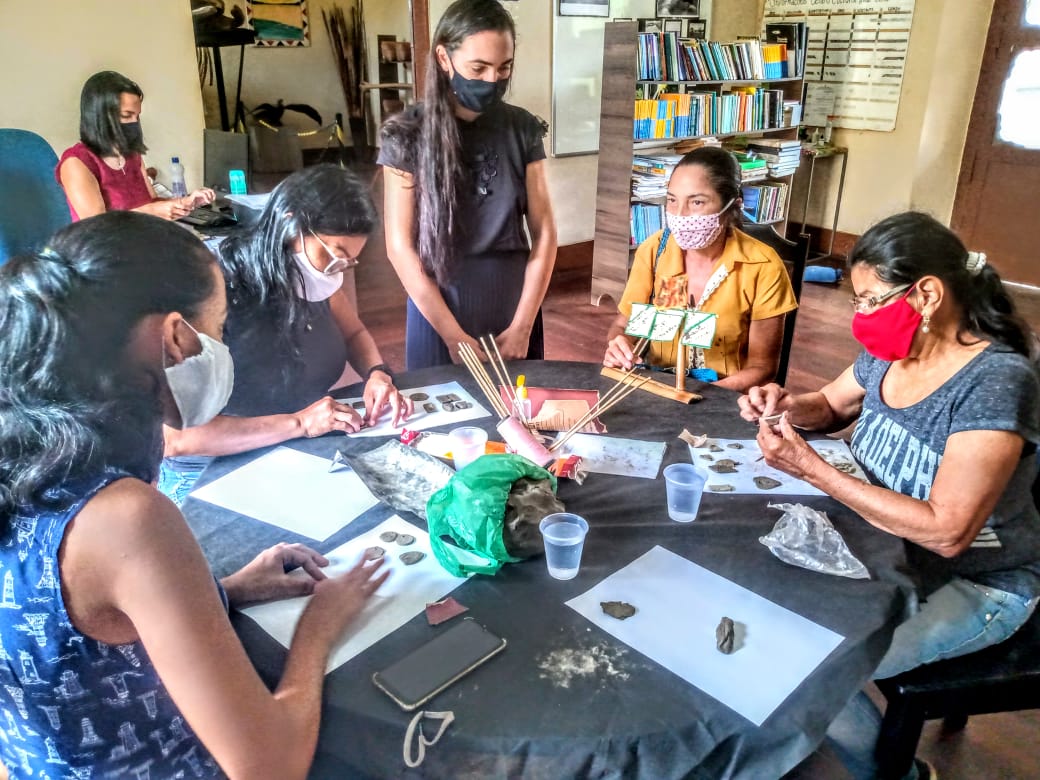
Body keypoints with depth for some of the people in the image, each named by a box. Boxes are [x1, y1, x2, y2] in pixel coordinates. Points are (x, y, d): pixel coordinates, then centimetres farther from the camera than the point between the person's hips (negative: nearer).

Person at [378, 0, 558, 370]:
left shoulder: (522, 129, 0)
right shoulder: (409, 135, -8)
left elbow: (543, 232, -1)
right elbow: (400, 246, -9)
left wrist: (522, 325, -9)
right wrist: (454, 335, -12)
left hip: (514, 302, 2)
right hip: (438, 305, -2)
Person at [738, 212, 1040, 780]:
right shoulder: (890, 353, -5)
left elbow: (947, 532, -31)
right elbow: (831, 405, 16)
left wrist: (812, 469, -32)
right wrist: (786, 405, -9)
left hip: (974, 584, -7)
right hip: (889, 546, 7)